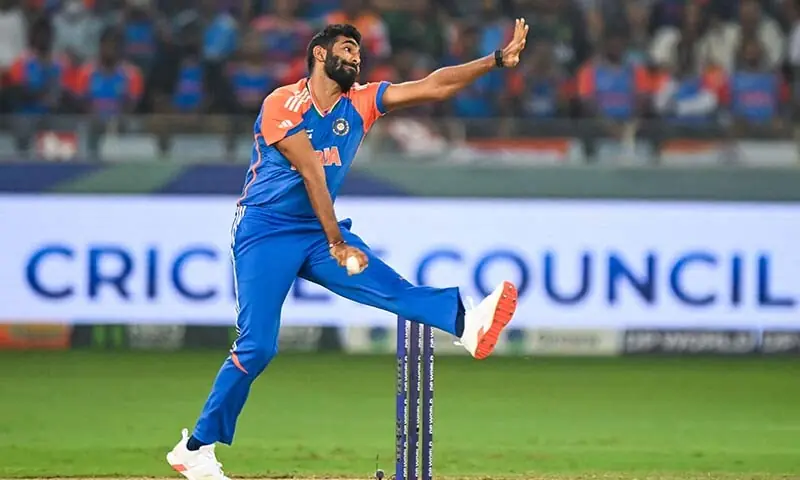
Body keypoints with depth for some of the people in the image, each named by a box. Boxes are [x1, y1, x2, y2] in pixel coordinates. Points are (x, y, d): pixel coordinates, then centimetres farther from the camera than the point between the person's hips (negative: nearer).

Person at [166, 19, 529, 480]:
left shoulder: (360, 103, 5)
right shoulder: (282, 105, -11)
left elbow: (433, 87, -2)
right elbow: (311, 174, -15)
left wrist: (498, 59, -12)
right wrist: (337, 243, -18)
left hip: (322, 231, 5)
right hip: (266, 232, -5)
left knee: (390, 286, -21)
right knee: (257, 347, -11)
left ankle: (465, 322, -47)